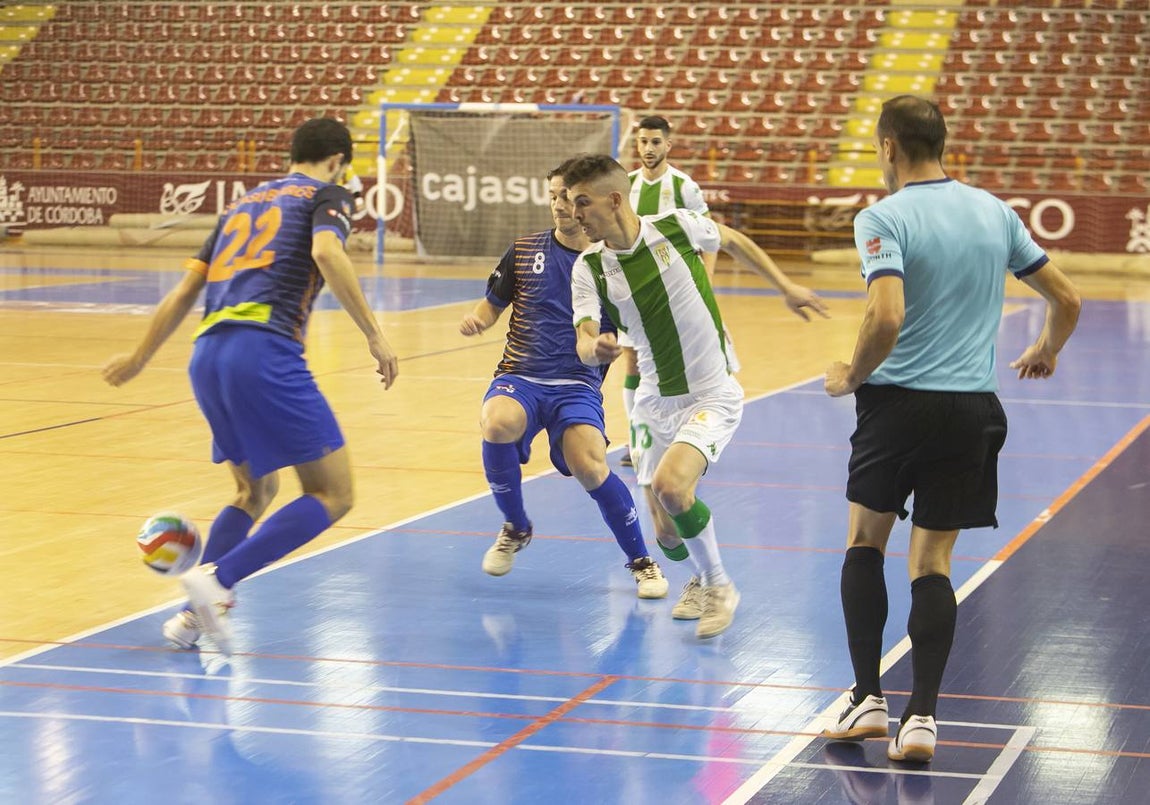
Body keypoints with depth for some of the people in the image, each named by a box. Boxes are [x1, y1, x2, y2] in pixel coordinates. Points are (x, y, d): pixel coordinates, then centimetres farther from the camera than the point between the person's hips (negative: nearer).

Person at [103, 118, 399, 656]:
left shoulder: (244, 202, 29)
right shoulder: (326, 195, 10)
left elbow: (184, 291, 29)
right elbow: (326, 252, -14)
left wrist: (139, 358, 40)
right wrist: (374, 334, -13)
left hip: (207, 355, 8)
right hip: (264, 348, -7)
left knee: (256, 492, 24)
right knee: (333, 495, -1)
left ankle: (196, 612, 10)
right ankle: (217, 581, -17)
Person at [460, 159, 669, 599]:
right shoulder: (524, 250, 9)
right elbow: (493, 305, 17)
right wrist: (476, 319, -5)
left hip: (577, 384, -2)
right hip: (520, 377, 2)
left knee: (590, 466, -28)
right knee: (498, 423, -33)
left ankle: (640, 560, -1)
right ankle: (516, 528, -4)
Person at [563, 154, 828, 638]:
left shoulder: (676, 227, -13)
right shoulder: (588, 268, -7)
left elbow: (734, 241, 8)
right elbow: (584, 341, -17)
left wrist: (786, 287, 12)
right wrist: (595, 348, -41)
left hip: (712, 395, -4)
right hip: (655, 403, 4)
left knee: (670, 486, -27)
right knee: (668, 533, 3)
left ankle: (717, 585, -2)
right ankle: (701, 579, 40)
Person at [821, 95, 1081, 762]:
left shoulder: (882, 219, -10)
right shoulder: (996, 212, 7)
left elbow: (886, 317, -24)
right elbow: (1067, 299, 12)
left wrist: (851, 377, -6)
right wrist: (1047, 351, 32)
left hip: (897, 404, -4)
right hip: (973, 412, 4)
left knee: (865, 543, 17)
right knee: (933, 563, 10)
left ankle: (869, 699, 12)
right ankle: (922, 715, 1)